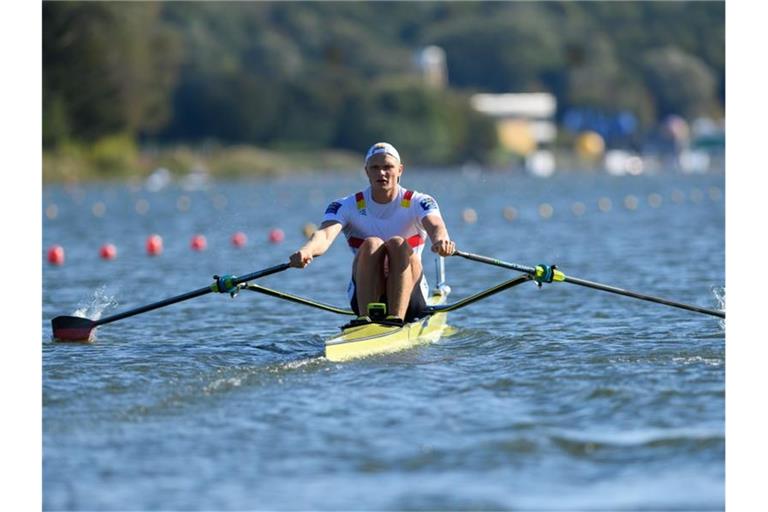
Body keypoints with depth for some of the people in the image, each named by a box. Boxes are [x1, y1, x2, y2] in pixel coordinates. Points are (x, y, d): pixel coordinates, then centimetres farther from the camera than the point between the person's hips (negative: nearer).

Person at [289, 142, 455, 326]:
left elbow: (435, 226, -23)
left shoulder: (418, 203, -1)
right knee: (371, 244, -26)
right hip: (364, 296, 0)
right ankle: (365, 317, -39)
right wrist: (306, 251, -45)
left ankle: (397, 318, -42)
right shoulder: (348, 206, 0)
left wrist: (442, 241, -50)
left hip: (409, 296, 0)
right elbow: (325, 234, -20)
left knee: (398, 244, -27)